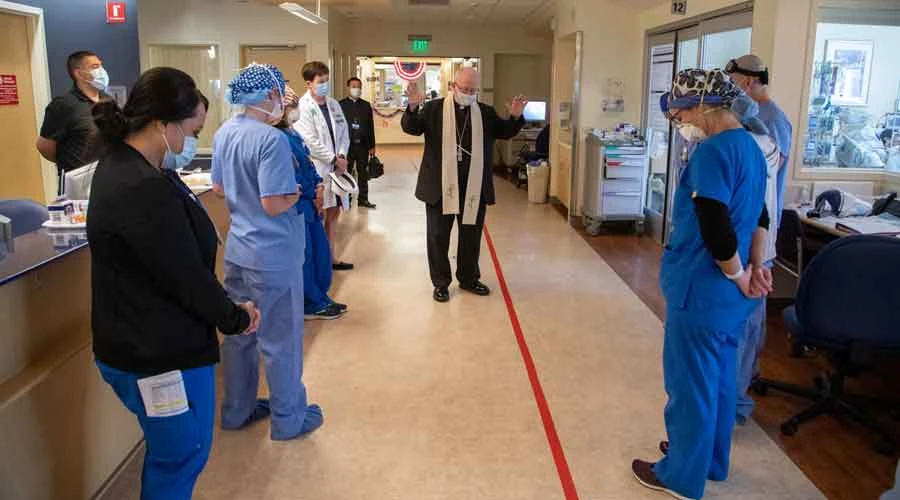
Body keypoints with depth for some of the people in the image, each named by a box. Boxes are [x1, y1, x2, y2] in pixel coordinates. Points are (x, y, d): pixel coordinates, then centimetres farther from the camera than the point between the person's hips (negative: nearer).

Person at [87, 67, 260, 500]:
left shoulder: (121, 163, 3)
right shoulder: (144, 189, -29)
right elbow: (187, 277, -23)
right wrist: (235, 318, -8)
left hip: (137, 343, 10)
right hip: (161, 353, -10)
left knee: (170, 452, 27)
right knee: (181, 457, 11)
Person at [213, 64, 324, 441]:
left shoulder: (224, 133, 4)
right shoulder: (271, 140, -23)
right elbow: (274, 204, -25)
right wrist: (296, 193, -7)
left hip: (237, 252, 8)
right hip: (274, 257, -8)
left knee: (238, 334, 19)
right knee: (281, 342, 8)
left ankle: (237, 410, 35)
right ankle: (288, 419, 24)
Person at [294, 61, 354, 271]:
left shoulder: (333, 105, 10)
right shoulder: (302, 107, -11)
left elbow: (343, 133, 11)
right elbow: (310, 141, -17)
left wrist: (342, 156, -6)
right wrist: (334, 159, -12)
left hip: (336, 167, 7)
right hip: (316, 170, -7)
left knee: (333, 213, 14)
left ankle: (331, 257, 25)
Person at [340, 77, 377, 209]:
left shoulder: (366, 105, 11)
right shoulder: (341, 105, 0)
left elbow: (371, 127, 10)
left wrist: (372, 146, 6)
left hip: (363, 145, 3)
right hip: (347, 144, -3)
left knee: (363, 173, 7)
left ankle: (363, 198, 15)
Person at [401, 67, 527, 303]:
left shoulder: (486, 112, 8)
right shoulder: (434, 109, 0)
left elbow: (505, 133, 12)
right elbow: (410, 128, -4)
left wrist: (515, 117, -7)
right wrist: (413, 106, -23)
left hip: (474, 187, 3)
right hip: (440, 185, -2)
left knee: (471, 234, 13)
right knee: (438, 236, 6)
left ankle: (469, 278, 30)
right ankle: (441, 283, 19)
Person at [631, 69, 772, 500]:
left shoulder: (711, 152, -21)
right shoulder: (750, 147, 9)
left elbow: (715, 228, -27)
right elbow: (759, 216, 17)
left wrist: (737, 275, -12)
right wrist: (753, 268, 10)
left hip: (703, 290, -9)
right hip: (731, 293, 9)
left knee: (690, 383, 6)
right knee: (718, 378, 21)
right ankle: (711, 460, 38)